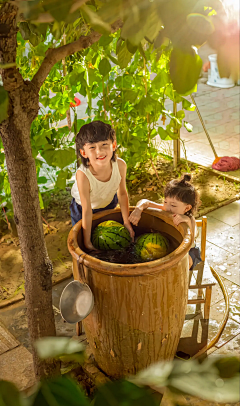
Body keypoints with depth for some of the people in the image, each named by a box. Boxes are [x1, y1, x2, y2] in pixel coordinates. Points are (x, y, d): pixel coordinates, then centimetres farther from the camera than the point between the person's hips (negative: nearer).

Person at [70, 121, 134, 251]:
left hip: (109, 203, 3)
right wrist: (87, 242, -26)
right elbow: (87, 212, -35)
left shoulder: (120, 165, -34)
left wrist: (126, 222, -9)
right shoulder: (83, 175, -44)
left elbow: (122, 193, -15)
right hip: (82, 207, -3)